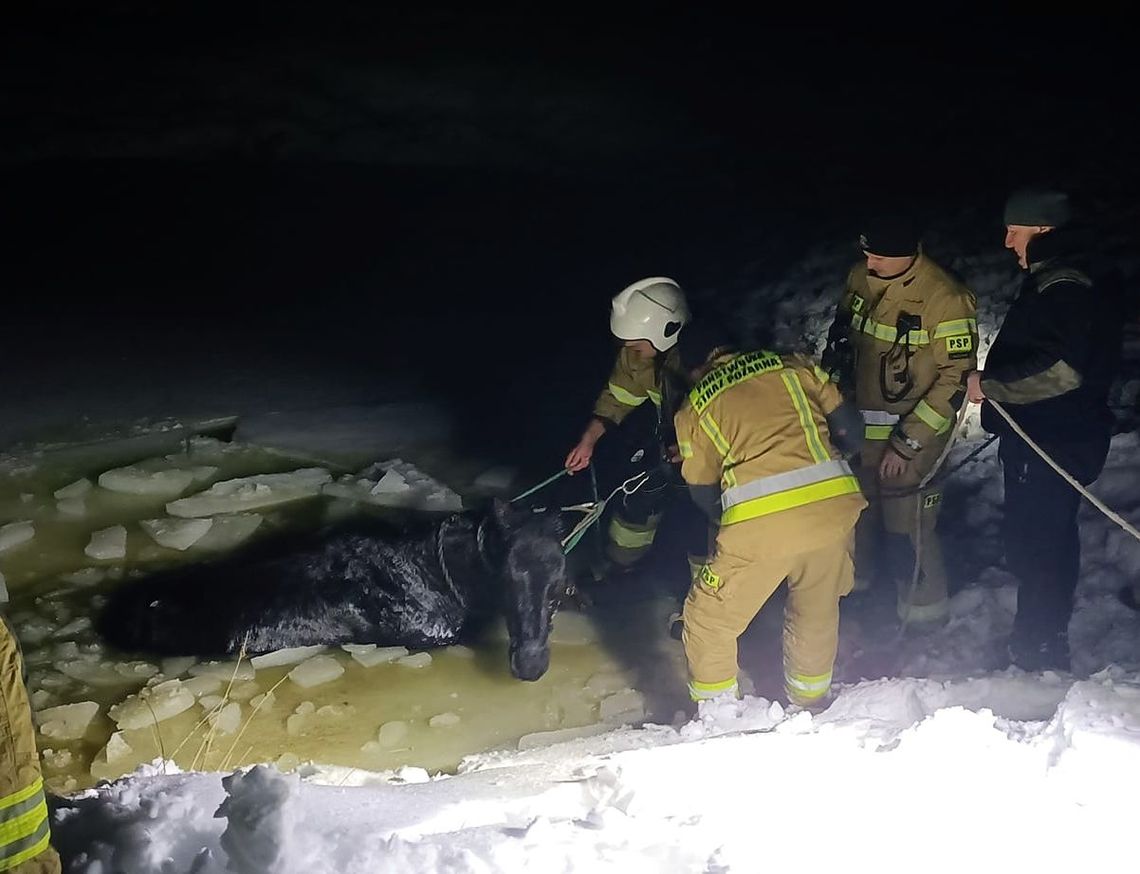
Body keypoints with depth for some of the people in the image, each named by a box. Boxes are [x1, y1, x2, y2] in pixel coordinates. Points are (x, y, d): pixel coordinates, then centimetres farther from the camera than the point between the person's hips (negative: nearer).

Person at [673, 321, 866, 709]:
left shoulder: (695, 408, 14)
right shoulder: (792, 367, 18)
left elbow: (704, 495, 18)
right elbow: (850, 431, 16)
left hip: (760, 523, -3)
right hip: (834, 506, 3)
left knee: (707, 619, 16)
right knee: (817, 610, 26)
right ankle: (810, 703, 41)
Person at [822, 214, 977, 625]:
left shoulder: (946, 299, -23)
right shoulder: (860, 278, -4)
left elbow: (956, 379, -19)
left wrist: (907, 442, -19)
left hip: (912, 426, -6)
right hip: (859, 420, 7)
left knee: (905, 521, -4)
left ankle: (926, 606, 17)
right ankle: (855, 574, 45)